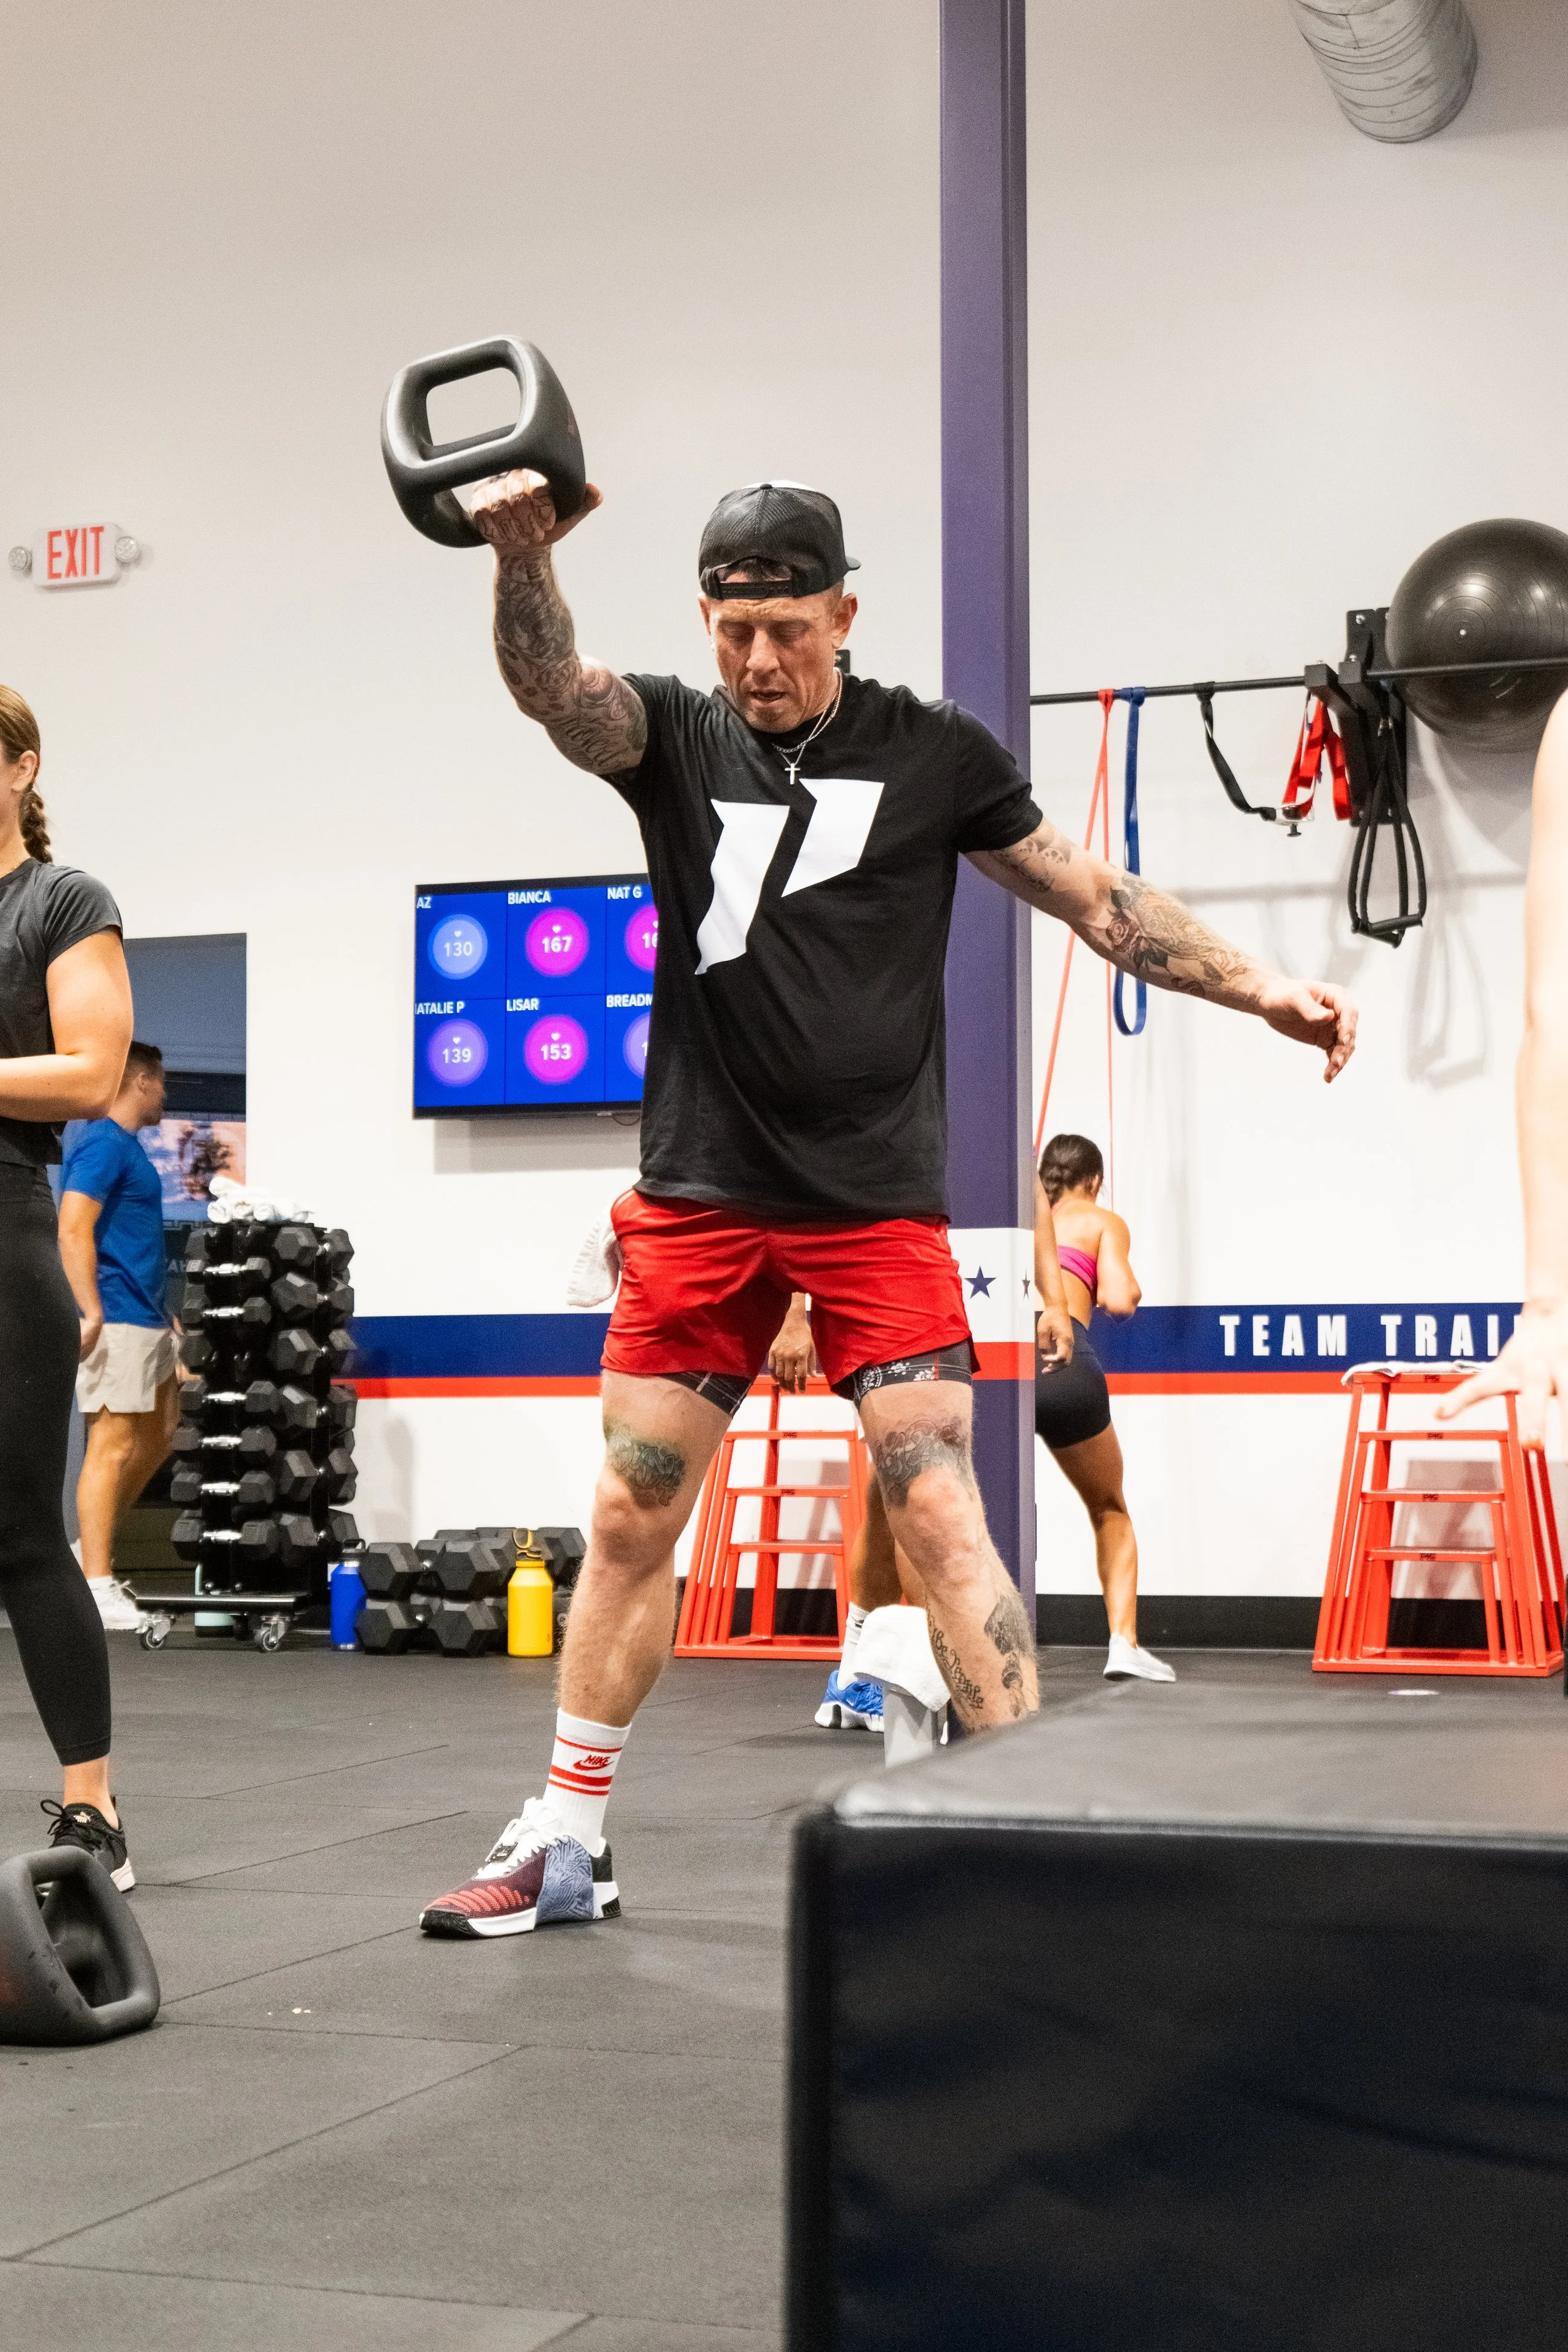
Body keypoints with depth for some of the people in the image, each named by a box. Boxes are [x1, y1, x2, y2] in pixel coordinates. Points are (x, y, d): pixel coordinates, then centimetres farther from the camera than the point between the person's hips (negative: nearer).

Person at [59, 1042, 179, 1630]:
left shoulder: (125, 1145, 18)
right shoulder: (104, 1143, -12)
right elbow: (73, 1231, -20)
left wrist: (163, 1311, 24)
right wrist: (92, 1314, -25)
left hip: (144, 1318, 10)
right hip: (116, 1319, -10)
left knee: (158, 1436, 16)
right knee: (114, 1447, -8)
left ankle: (92, 1549, 21)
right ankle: (96, 1588, -6)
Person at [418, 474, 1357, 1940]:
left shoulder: (932, 751, 3)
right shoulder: (674, 737, 5)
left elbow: (1092, 897, 6)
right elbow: (551, 688, -15)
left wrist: (1262, 989, -3)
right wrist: (523, 557, -36)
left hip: (877, 1209, -2)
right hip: (699, 1199, 2)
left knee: (938, 1514, -10)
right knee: (628, 1519, 6)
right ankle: (563, 1845, 18)